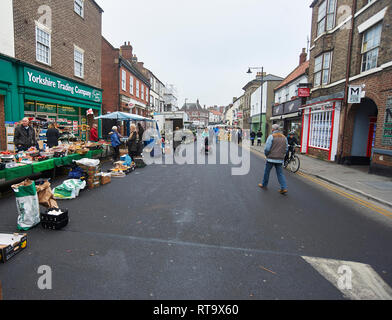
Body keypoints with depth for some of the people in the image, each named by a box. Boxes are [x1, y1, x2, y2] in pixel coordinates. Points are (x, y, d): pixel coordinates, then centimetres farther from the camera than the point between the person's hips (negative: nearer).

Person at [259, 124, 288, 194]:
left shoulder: (271, 136, -9)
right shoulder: (284, 137, 8)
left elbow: (267, 148, -14)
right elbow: (286, 149, 9)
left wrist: (266, 154, 4)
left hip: (271, 158, -5)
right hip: (280, 159, 5)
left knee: (267, 172, 11)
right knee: (280, 173, 8)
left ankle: (264, 185, 24)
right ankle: (284, 188, 0)